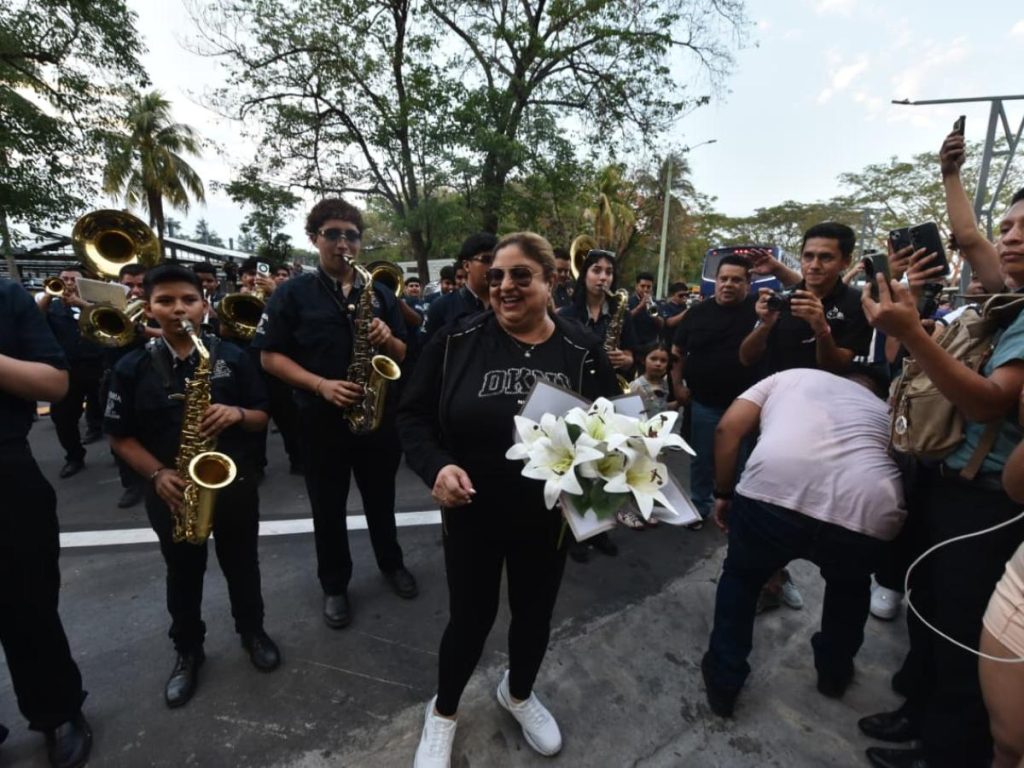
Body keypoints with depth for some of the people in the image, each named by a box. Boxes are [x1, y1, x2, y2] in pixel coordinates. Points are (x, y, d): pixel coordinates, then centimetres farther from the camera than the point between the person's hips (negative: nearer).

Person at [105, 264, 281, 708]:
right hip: (172, 491, 1)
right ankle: (187, 650, 40)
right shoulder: (133, 368, -4)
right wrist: (157, 474, -14)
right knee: (183, 574, 18)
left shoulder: (233, 357, -5)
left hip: (234, 483, 0)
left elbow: (262, 418, 0)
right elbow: (120, 436, 0)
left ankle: (252, 631, 40)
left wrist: (238, 414, -22)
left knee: (241, 564, 16)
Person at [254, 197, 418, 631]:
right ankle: (334, 585, 33)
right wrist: (319, 385, -19)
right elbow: (269, 356, -6)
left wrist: (388, 339, -16)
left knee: (381, 497, 18)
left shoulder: (380, 293, 6)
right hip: (321, 419, -2)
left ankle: (391, 563, 41)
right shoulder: (293, 293, -3)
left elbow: (404, 356, 7)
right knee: (328, 507, 12)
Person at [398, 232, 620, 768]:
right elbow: (413, 414, -5)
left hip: (548, 515, 2)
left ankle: (518, 694, 56)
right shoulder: (457, 341, -11)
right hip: (471, 511, -1)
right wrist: (436, 466, -22)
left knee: (534, 612, 22)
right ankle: (443, 711, 47)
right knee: (471, 616, 15)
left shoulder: (583, 350, -7)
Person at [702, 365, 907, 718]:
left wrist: (723, 493, 21)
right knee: (849, 584, 38)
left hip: (774, 491, -2)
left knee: (741, 576, 28)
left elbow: (728, 428, 13)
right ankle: (834, 672, 55)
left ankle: (723, 682, 37)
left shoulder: (792, 376, 28)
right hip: (869, 510, 3)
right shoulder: (885, 412, 34)